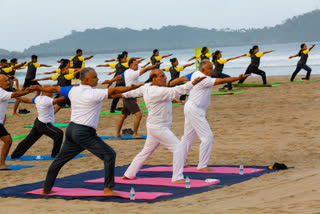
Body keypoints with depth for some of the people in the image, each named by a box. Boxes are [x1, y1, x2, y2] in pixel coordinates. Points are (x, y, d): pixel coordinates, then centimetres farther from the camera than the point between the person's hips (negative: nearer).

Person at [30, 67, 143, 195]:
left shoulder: (73, 90, 7)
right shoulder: (94, 94, -13)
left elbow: (54, 89, 21)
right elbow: (114, 91, -19)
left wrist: (39, 88, 38)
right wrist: (134, 87, -20)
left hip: (71, 129, 8)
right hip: (84, 133, -8)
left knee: (60, 160, 22)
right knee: (109, 155, -6)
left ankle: (46, 189, 31)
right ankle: (107, 189, -11)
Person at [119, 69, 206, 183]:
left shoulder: (147, 87, 4)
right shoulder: (157, 91, -24)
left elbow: (135, 92, 23)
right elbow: (176, 91, -35)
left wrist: (124, 94, 42)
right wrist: (193, 83, -43)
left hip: (154, 126, 10)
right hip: (158, 128, -10)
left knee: (146, 151, 22)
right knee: (178, 147, -10)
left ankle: (128, 174, 32)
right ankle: (177, 178, -10)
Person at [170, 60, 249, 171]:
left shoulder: (195, 74, 5)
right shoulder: (204, 79, -22)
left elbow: (181, 79, 14)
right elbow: (221, 81, -27)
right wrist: (238, 78, -29)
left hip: (190, 108, 10)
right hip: (195, 110, -10)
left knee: (188, 136, 19)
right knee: (207, 136, -8)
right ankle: (202, 166, -5)